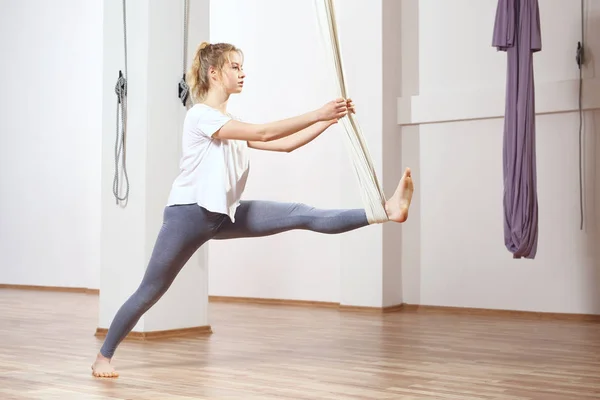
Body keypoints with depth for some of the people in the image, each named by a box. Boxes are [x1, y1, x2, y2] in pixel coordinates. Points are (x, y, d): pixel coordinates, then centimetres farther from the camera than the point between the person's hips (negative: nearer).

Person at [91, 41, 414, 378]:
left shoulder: (233, 123, 11)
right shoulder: (200, 116, -15)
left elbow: (284, 144, 6)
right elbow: (262, 133, -24)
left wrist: (331, 120, -3)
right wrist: (318, 114, -25)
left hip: (225, 215, 7)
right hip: (189, 214, -6)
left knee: (303, 215, -7)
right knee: (150, 292, 1)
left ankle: (386, 210, -14)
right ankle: (104, 356, 18)